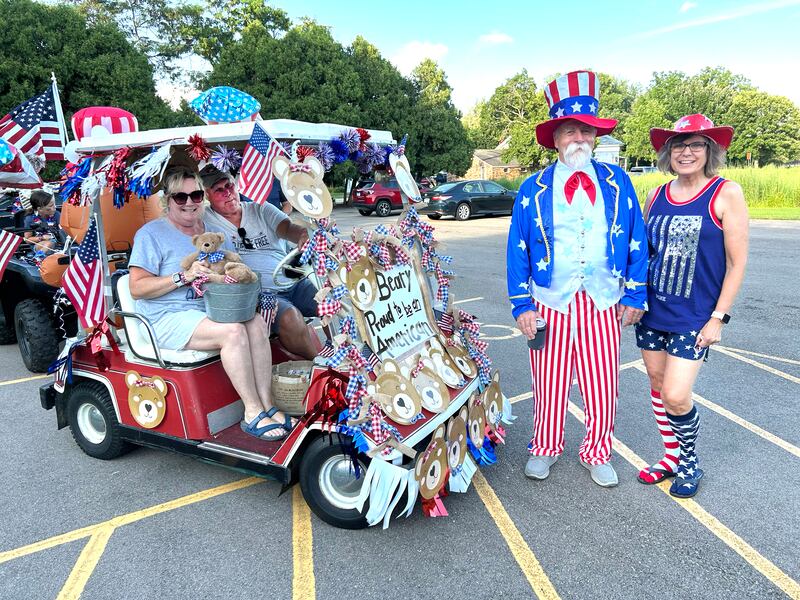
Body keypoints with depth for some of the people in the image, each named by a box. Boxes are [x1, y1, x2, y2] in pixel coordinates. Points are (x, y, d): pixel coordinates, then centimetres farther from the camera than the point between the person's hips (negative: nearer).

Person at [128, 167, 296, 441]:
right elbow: (137, 288, -10)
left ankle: (267, 405, -21)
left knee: (256, 323, -22)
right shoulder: (151, 234, -2)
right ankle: (253, 413, -23)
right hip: (169, 319, -6)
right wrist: (184, 276, -21)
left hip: (209, 309, 6)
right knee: (233, 331, -30)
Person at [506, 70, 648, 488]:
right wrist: (521, 306, -5)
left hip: (603, 303, 1)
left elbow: (637, 241, 7)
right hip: (550, 302, -1)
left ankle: (596, 454, 28)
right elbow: (517, 250, 1)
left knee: (602, 386, 7)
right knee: (549, 383, 9)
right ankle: (545, 448, 30)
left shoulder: (617, 182, 5)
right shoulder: (533, 189, 2)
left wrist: (634, 296, 3)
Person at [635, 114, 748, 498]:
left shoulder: (726, 194, -7)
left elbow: (737, 262, -7)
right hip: (652, 310, 5)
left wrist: (718, 318, -11)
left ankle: (690, 463, 20)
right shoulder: (656, 196, 6)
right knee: (658, 386, 12)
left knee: (676, 396, -8)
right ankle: (672, 456, 33)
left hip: (694, 317, -4)